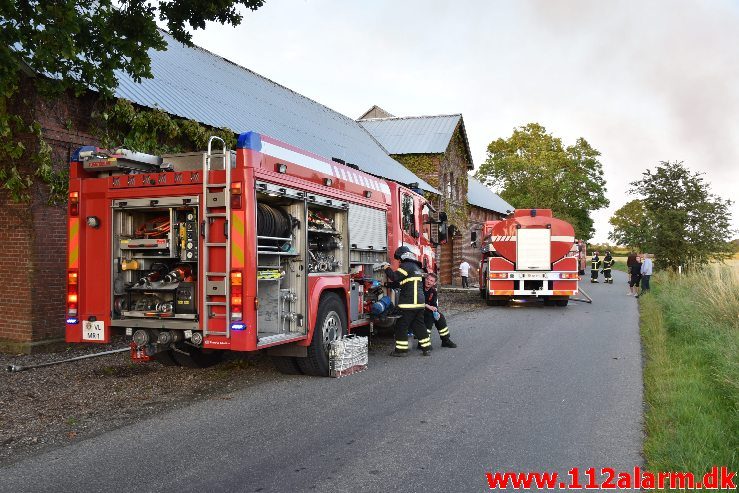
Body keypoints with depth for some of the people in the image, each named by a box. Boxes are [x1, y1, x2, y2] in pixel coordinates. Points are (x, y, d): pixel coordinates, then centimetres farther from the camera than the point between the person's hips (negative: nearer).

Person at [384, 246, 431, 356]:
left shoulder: (407, 266, -9)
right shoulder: (416, 267, 22)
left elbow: (394, 277, -18)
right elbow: (400, 283, 26)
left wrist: (387, 268, -3)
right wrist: (387, 284, 24)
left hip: (409, 303, -9)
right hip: (419, 303, 9)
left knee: (401, 326, 1)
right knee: (419, 325, 14)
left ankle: (401, 349, 4)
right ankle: (426, 348, 15)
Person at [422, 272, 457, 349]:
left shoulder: (434, 292, 3)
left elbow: (435, 305, 2)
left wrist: (435, 311, -21)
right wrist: (428, 306, -29)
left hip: (427, 309, 7)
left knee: (440, 316, -4)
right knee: (429, 316, -28)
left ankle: (446, 340, 8)